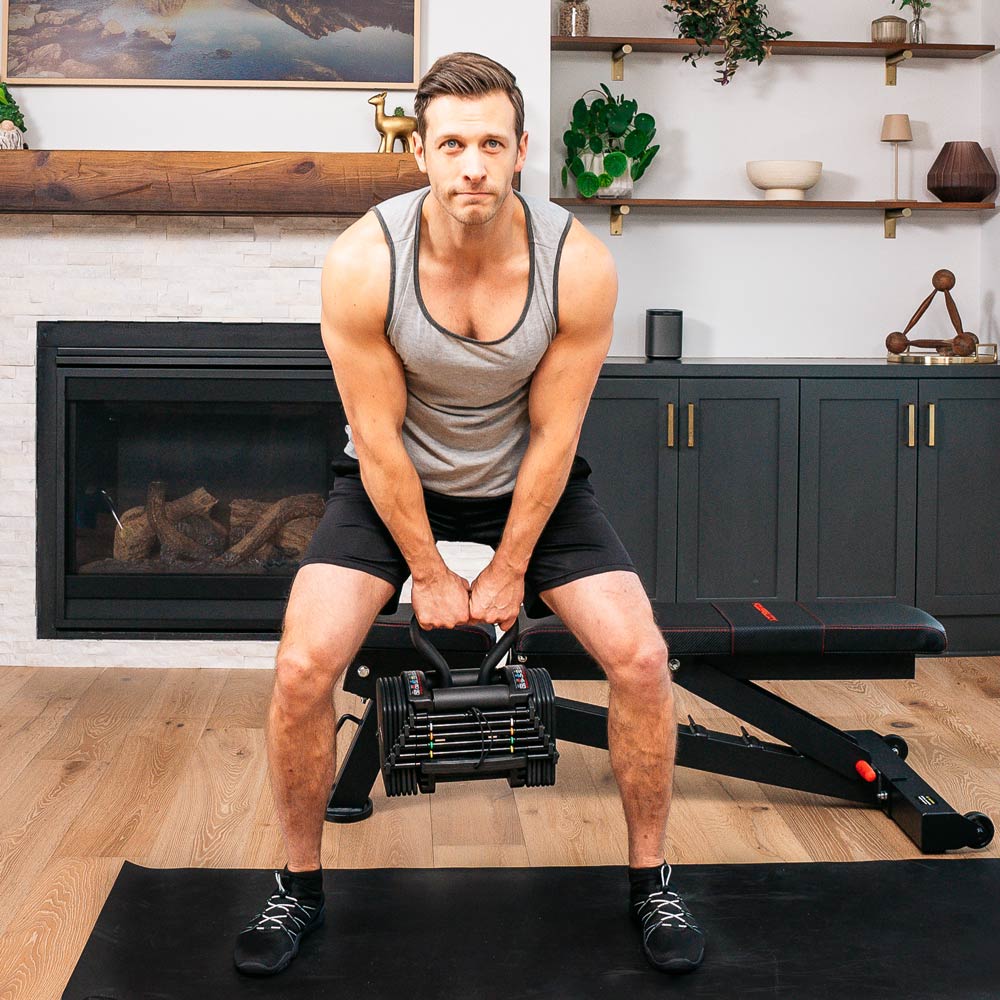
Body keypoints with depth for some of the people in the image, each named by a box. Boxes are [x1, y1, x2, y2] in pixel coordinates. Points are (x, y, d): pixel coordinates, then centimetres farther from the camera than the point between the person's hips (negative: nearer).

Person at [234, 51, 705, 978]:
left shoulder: (579, 265, -24)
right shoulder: (362, 263, -26)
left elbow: (552, 434, -14)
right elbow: (378, 439, -17)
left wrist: (509, 570, -9)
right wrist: (429, 575, -11)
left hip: (530, 483, 1)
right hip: (395, 483, 0)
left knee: (640, 657, -14)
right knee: (302, 666, -18)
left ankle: (649, 880, 9)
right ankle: (299, 887, 6)